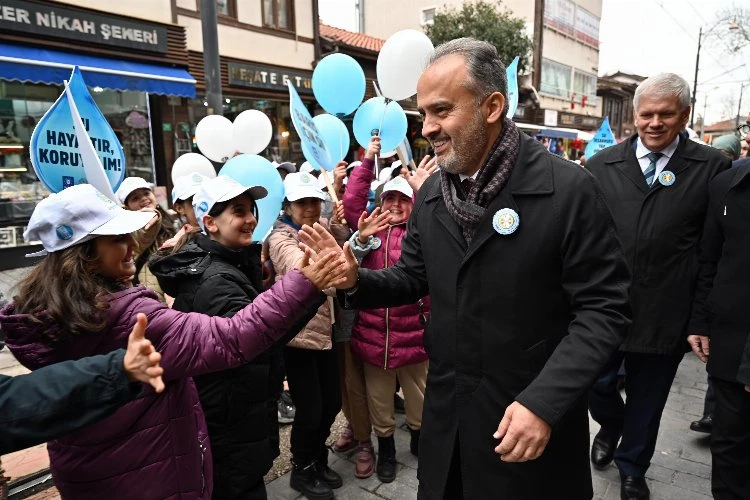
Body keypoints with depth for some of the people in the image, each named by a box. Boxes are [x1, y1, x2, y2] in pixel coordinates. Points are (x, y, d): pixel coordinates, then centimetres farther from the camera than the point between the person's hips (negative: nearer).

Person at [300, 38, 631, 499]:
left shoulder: (569, 189, -16)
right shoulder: (431, 193, 1)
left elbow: (604, 307, -15)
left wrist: (545, 401, -23)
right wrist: (355, 279, -11)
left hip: (534, 416, -4)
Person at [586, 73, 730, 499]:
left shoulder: (712, 167, -4)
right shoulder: (602, 165, 1)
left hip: (665, 315, -1)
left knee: (646, 401, 16)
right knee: (595, 384, 13)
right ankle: (611, 426, 48)